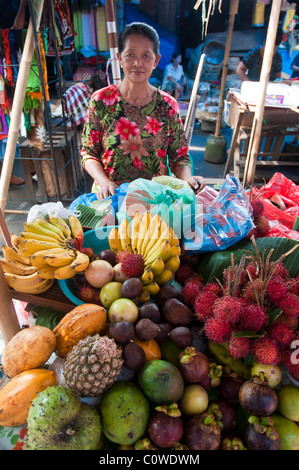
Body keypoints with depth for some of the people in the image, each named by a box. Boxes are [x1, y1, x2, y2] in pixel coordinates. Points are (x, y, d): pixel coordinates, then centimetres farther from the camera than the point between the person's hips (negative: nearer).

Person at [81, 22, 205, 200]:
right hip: (111, 198, 0)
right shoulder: (101, 101, -1)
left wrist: (188, 178, -15)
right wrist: (104, 182, -15)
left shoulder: (168, 105, 2)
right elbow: (88, 153, 3)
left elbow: (179, 157, 6)